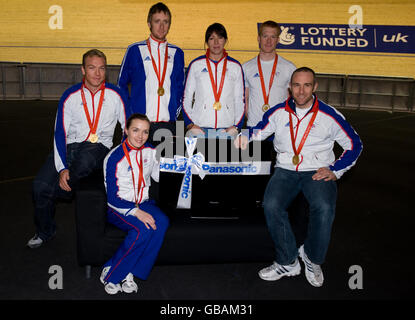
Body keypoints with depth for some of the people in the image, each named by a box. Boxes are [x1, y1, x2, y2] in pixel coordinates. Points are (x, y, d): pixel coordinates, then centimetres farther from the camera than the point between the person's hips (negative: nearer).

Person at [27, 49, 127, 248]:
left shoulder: (115, 95, 2)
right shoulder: (70, 96, 3)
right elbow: (60, 133, -1)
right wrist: (62, 168, -13)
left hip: (99, 147, -2)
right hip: (70, 145, 2)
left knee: (85, 158, -39)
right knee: (40, 185, -17)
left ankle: (61, 189, -7)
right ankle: (45, 232, 10)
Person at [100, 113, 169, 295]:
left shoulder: (150, 151, 4)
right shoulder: (115, 158, -14)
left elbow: (160, 176, 17)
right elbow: (112, 197, -15)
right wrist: (136, 212, -27)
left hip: (143, 203, 5)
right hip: (118, 207, -5)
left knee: (161, 222, -27)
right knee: (143, 228, -33)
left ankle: (129, 273, -20)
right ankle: (110, 274, -15)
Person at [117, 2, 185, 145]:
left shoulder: (177, 53, 12)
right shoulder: (134, 50, 6)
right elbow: (122, 84, 10)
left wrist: (175, 111, 7)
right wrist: (130, 111, 1)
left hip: (168, 124, 2)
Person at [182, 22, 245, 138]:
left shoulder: (235, 66, 11)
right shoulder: (196, 65, 9)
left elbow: (240, 99, 12)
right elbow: (186, 97, 10)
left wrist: (236, 126, 0)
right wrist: (190, 124, -2)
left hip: (227, 128, 1)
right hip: (200, 127, 0)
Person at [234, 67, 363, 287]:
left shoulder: (329, 115, 0)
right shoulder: (278, 112, 7)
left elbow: (354, 145, 8)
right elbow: (258, 132, 14)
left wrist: (335, 170, -2)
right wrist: (244, 136, -10)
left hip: (318, 172, -2)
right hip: (285, 170, 2)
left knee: (324, 208, -31)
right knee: (271, 205, -27)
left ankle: (312, 259, -3)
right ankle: (287, 262, -8)